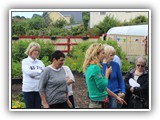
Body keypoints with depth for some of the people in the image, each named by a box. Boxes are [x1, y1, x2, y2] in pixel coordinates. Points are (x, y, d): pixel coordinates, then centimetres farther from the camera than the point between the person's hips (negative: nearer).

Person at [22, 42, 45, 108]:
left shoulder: (40, 62, 9)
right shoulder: (25, 61, -1)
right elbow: (29, 72, -16)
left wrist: (34, 74, -13)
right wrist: (40, 71, -7)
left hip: (39, 89, 4)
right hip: (28, 89, -4)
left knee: (38, 107, 8)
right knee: (30, 108, 3)